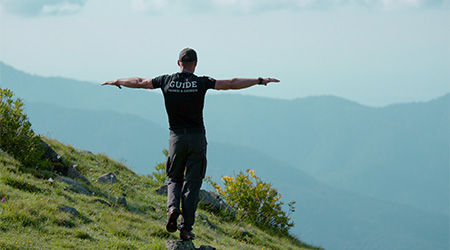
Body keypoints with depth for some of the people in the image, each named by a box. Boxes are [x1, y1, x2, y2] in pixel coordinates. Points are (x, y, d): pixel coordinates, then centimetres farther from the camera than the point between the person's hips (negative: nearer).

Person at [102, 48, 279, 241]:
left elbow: (139, 82, 11)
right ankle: (186, 228, 2)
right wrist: (260, 81, 0)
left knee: (174, 178, 19)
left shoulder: (166, 81, -1)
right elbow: (231, 84, -8)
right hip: (197, 137, -2)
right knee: (192, 184, 4)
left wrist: (117, 82, 29)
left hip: (176, 137, 2)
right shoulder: (201, 83, -8)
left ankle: (173, 208, -10)